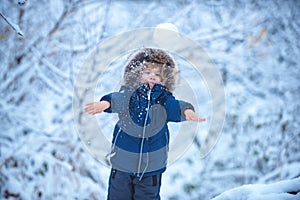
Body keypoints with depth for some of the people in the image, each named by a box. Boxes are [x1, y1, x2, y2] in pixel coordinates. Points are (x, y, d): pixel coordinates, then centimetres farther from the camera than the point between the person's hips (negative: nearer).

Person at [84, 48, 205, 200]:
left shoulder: (163, 99, -7)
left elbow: (175, 107, -26)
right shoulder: (128, 94, -8)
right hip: (122, 161, 0)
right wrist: (105, 103, -52)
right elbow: (117, 99, -28)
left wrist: (187, 111, -50)